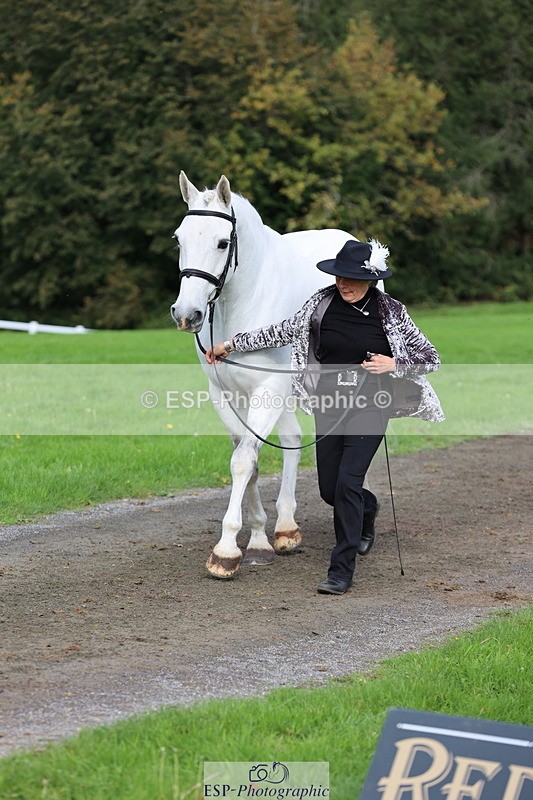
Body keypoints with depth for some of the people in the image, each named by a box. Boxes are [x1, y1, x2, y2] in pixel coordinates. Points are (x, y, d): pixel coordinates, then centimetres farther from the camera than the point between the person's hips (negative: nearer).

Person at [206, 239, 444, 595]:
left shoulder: (390, 311, -8)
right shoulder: (323, 302, -3)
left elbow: (430, 356, -1)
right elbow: (283, 331, 5)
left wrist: (394, 364, -17)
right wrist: (232, 343, 4)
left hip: (369, 408, -4)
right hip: (329, 406, 4)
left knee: (347, 481, -15)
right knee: (329, 489, 10)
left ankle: (342, 570, -6)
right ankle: (367, 507, 47)